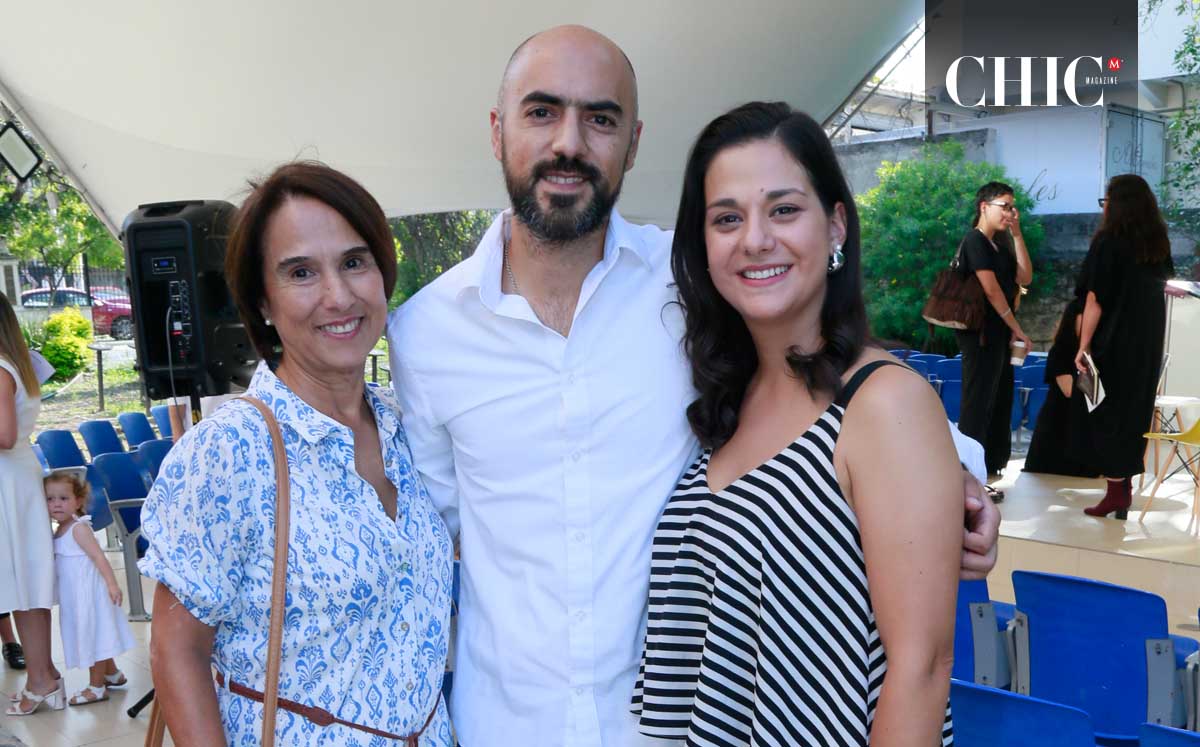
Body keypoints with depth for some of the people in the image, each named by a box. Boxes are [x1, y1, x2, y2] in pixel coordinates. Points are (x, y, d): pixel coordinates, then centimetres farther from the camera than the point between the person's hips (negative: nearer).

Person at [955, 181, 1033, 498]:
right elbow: (991, 290, -16)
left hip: (998, 332, 9)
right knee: (978, 403, -7)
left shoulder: (999, 244, 16)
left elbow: (1024, 278, 5)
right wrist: (1017, 328, -11)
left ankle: (988, 466, 25)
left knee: (998, 400, 14)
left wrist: (1016, 234, 1)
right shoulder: (975, 240, -12)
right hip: (981, 332, -9)